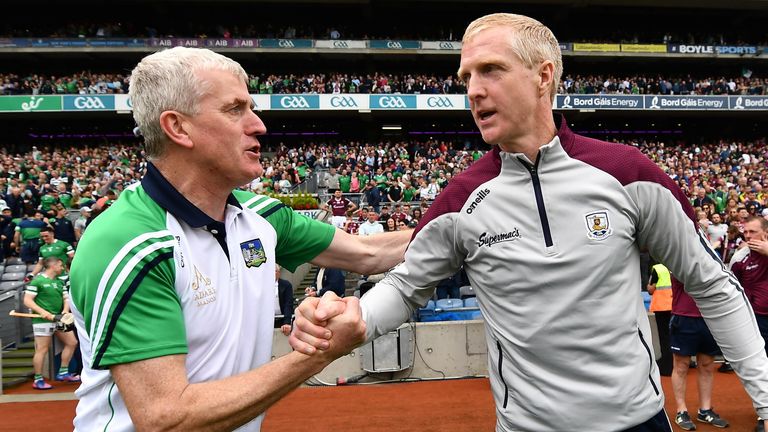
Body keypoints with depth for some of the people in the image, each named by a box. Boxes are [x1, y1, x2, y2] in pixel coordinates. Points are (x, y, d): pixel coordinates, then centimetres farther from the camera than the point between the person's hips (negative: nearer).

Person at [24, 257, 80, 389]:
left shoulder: (60, 282, 16)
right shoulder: (37, 281, -6)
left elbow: (66, 298, 16)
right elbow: (27, 300, -10)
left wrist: (66, 310, -5)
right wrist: (43, 312, -21)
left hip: (59, 319, 8)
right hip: (42, 320, -8)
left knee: (72, 342, 8)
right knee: (42, 349, -5)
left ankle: (63, 373, 17)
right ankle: (38, 380, 6)